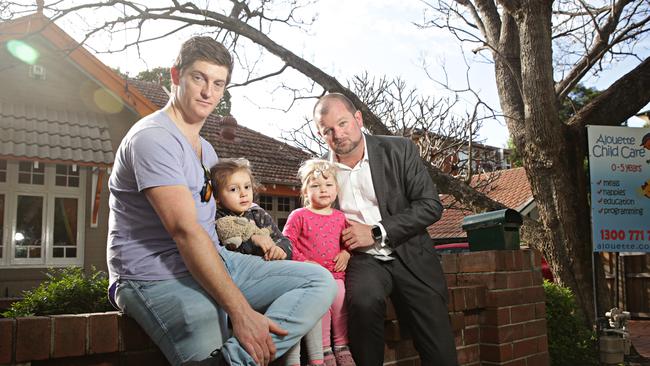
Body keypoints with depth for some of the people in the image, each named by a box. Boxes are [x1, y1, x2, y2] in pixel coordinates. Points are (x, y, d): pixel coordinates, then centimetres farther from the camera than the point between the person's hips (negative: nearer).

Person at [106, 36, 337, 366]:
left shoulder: (206, 149, 20)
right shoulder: (153, 137, -12)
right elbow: (185, 230, -21)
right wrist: (241, 313, -25)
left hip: (213, 262, 10)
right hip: (158, 277, -9)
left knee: (320, 282, -9)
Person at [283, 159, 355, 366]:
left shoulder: (339, 217, 15)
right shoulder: (299, 216, 3)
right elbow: (286, 243, -1)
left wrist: (345, 254, 4)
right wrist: (303, 262, -9)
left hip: (335, 273, 3)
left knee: (340, 298, -14)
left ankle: (341, 346, 3)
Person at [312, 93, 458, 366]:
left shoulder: (400, 149, -3)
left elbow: (430, 205, -7)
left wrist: (376, 233, -15)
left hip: (409, 255, 0)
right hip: (363, 260, 0)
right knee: (363, 300, -34)